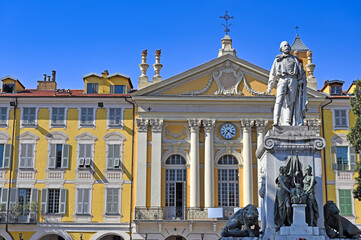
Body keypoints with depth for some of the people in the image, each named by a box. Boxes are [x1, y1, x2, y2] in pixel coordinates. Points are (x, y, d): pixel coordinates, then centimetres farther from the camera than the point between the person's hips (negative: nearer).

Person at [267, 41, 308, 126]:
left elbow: (301, 71, 15)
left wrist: (302, 81, -2)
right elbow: (273, 73, 18)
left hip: (293, 80, 1)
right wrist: (270, 86, 11)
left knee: (291, 101, -9)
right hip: (282, 79, -1)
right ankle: (276, 121, -28)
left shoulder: (295, 59, 23)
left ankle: (287, 122, -14)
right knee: (279, 100, -18)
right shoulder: (278, 59, 22)